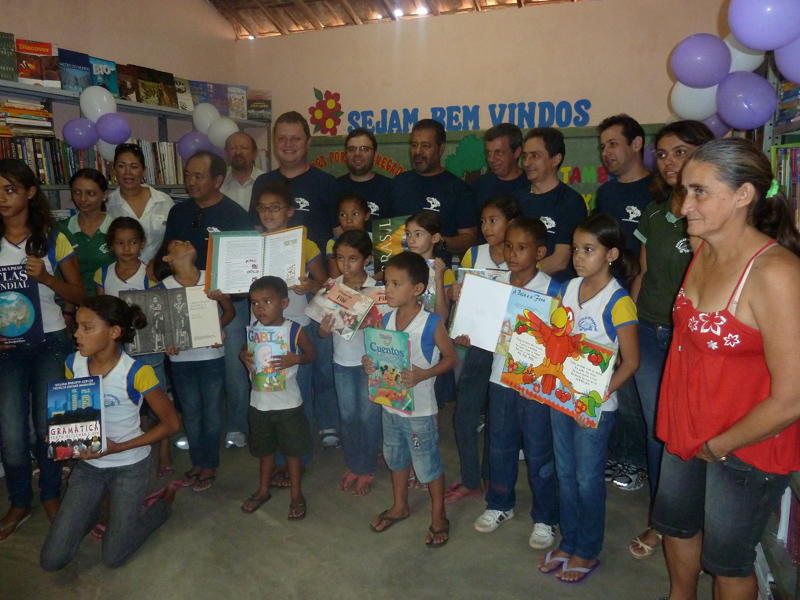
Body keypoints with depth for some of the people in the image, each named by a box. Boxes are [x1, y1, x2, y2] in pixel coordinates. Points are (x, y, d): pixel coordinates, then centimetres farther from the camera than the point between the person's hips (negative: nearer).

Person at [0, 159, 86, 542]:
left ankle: (51, 496, 25)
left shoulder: (53, 239, 0)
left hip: (51, 342, -1)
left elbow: (79, 294, 0)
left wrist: (46, 277, -16)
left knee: (48, 424, 3)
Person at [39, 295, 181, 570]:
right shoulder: (74, 362, -7)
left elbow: (171, 423, -15)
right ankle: (95, 508, 27)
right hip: (88, 464, 4)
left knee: (113, 558, 3)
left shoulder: (136, 373, -22)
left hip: (129, 466, -4)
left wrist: (118, 448, -21)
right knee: (52, 560, 0)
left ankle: (164, 501, 25)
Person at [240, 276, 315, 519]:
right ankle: (263, 490, 42)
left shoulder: (294, 330, -15)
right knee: (264, 449, 21)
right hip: (259, 401, 4)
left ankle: (296, 495, 29)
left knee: (292, 450, 10)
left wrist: (296, 358, -23)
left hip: (288, 403, -4)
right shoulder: (253, 329, -4)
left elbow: (311, 353, -3)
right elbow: (246, 350, 12)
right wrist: (244, 355, -11)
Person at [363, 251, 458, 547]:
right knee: (395, 458, 23)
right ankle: (399, 506, 46)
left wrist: (423, 374, -23)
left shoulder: (431, 323, -19)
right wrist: (369, 363, -11)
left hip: (420, 409, -6)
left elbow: (451, 357, -10)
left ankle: (438, 517, 31)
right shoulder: (386, 319, -2)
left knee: (428, 464, 9)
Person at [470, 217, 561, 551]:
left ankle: (544, 518, 28)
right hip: (501, 377, 5)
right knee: (500, 446, 18)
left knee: (538, 454, 9)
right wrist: (467, 337, -10)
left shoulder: (551, 291, -13)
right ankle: (500, 504, 39)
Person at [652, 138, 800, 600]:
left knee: (726, 560, 13)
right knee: (675, 519, 26)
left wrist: (718, 446, -14)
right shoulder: (705, 252, -3)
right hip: (691, 429, 8)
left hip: (747, 447, -8)